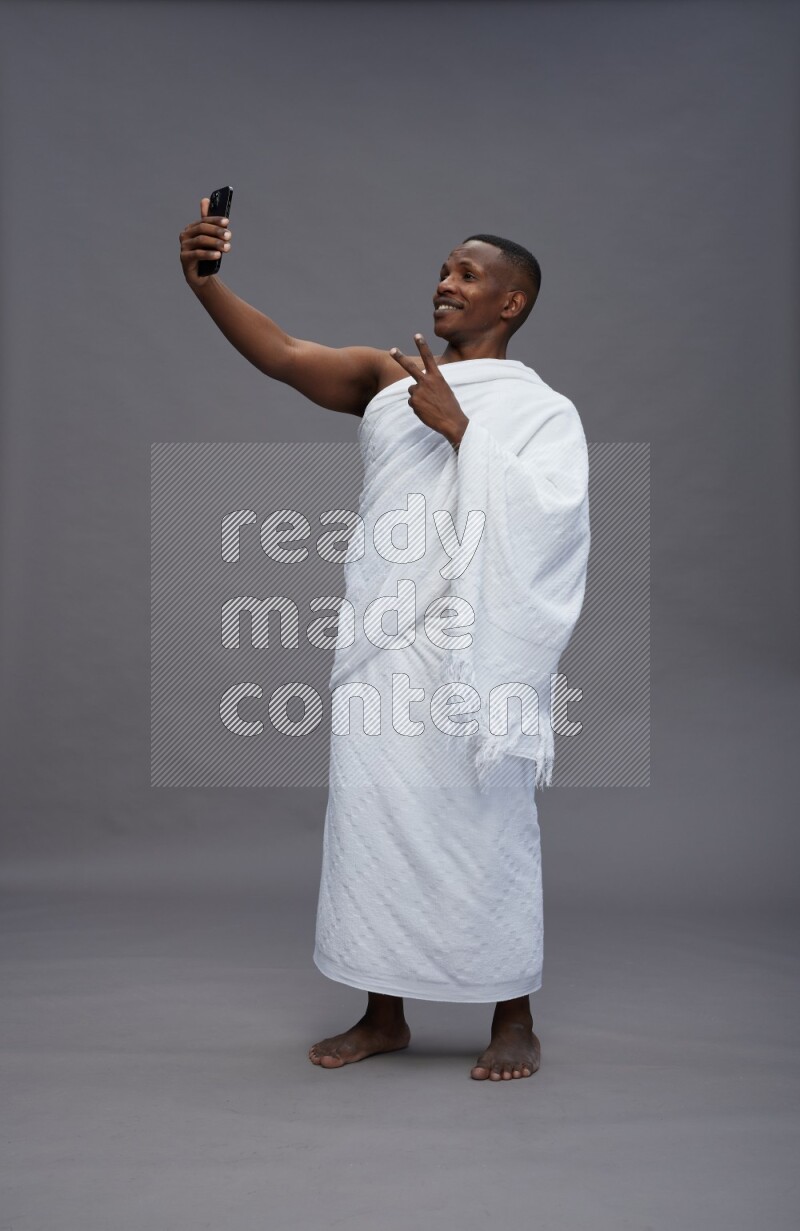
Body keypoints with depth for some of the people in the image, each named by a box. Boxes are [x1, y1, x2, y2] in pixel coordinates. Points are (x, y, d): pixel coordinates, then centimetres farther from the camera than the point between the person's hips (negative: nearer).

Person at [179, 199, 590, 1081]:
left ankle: (514, 1022, 18)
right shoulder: (389, 377, 12)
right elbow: (284, 356, -2)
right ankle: (384, 1014, 21)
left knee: (484, 824, 1)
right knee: (372, 816, 6)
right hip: (381, 644, 4)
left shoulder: (541, 408, 3)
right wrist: (205, 282, -16)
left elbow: (545, 513, -14)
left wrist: (458, 426, -15)